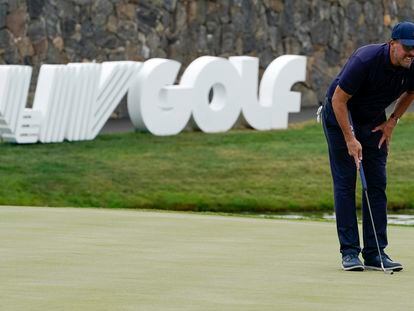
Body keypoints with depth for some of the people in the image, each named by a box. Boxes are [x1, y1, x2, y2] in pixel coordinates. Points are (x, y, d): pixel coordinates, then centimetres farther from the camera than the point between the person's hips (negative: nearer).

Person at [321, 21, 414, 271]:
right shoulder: (366, 60, -33)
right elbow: (339, 99, -25)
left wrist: (392, 121, 0)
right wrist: (350, 139, -26)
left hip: (374, 121, 5)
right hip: (340, 115, -5)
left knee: (377, 184, -2)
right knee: (345, 182, -8)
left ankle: (375, 252, -1)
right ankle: (349, 252, -7)